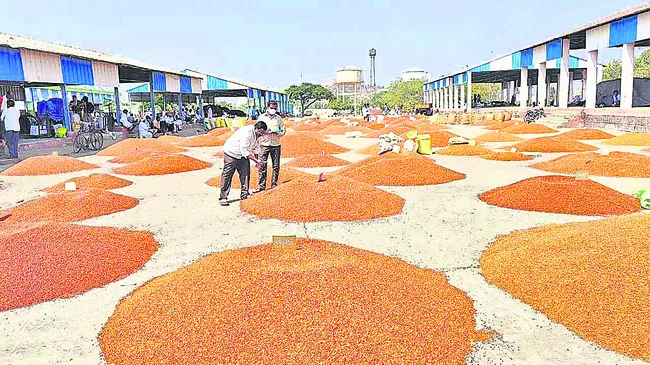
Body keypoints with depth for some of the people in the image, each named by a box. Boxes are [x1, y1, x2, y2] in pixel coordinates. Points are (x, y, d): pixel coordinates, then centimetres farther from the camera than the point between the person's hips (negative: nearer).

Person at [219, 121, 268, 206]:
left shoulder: (257, 133, -5)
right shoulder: (246, 133, -32)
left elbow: (255, 146, 9)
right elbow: (244, 151, -33)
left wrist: (256, 161, 3)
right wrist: (255, 160, -32)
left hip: (243, 156, 8)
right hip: (231, 153, -8)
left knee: (245, 175, 2)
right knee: (227, 176, -3)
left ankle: (244, 196, 9)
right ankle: (223, 198, 4)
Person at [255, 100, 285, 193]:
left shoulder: (279, 118, 8)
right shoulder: (261, 117, 6)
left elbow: (283, 130, 10)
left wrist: (280, 133, -13)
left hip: (276, 145, 1)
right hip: (264, 145, -1)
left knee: (276, 166, 4)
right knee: (262, 166, -4)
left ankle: (274, 185, 13)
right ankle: (262, 186, 1)